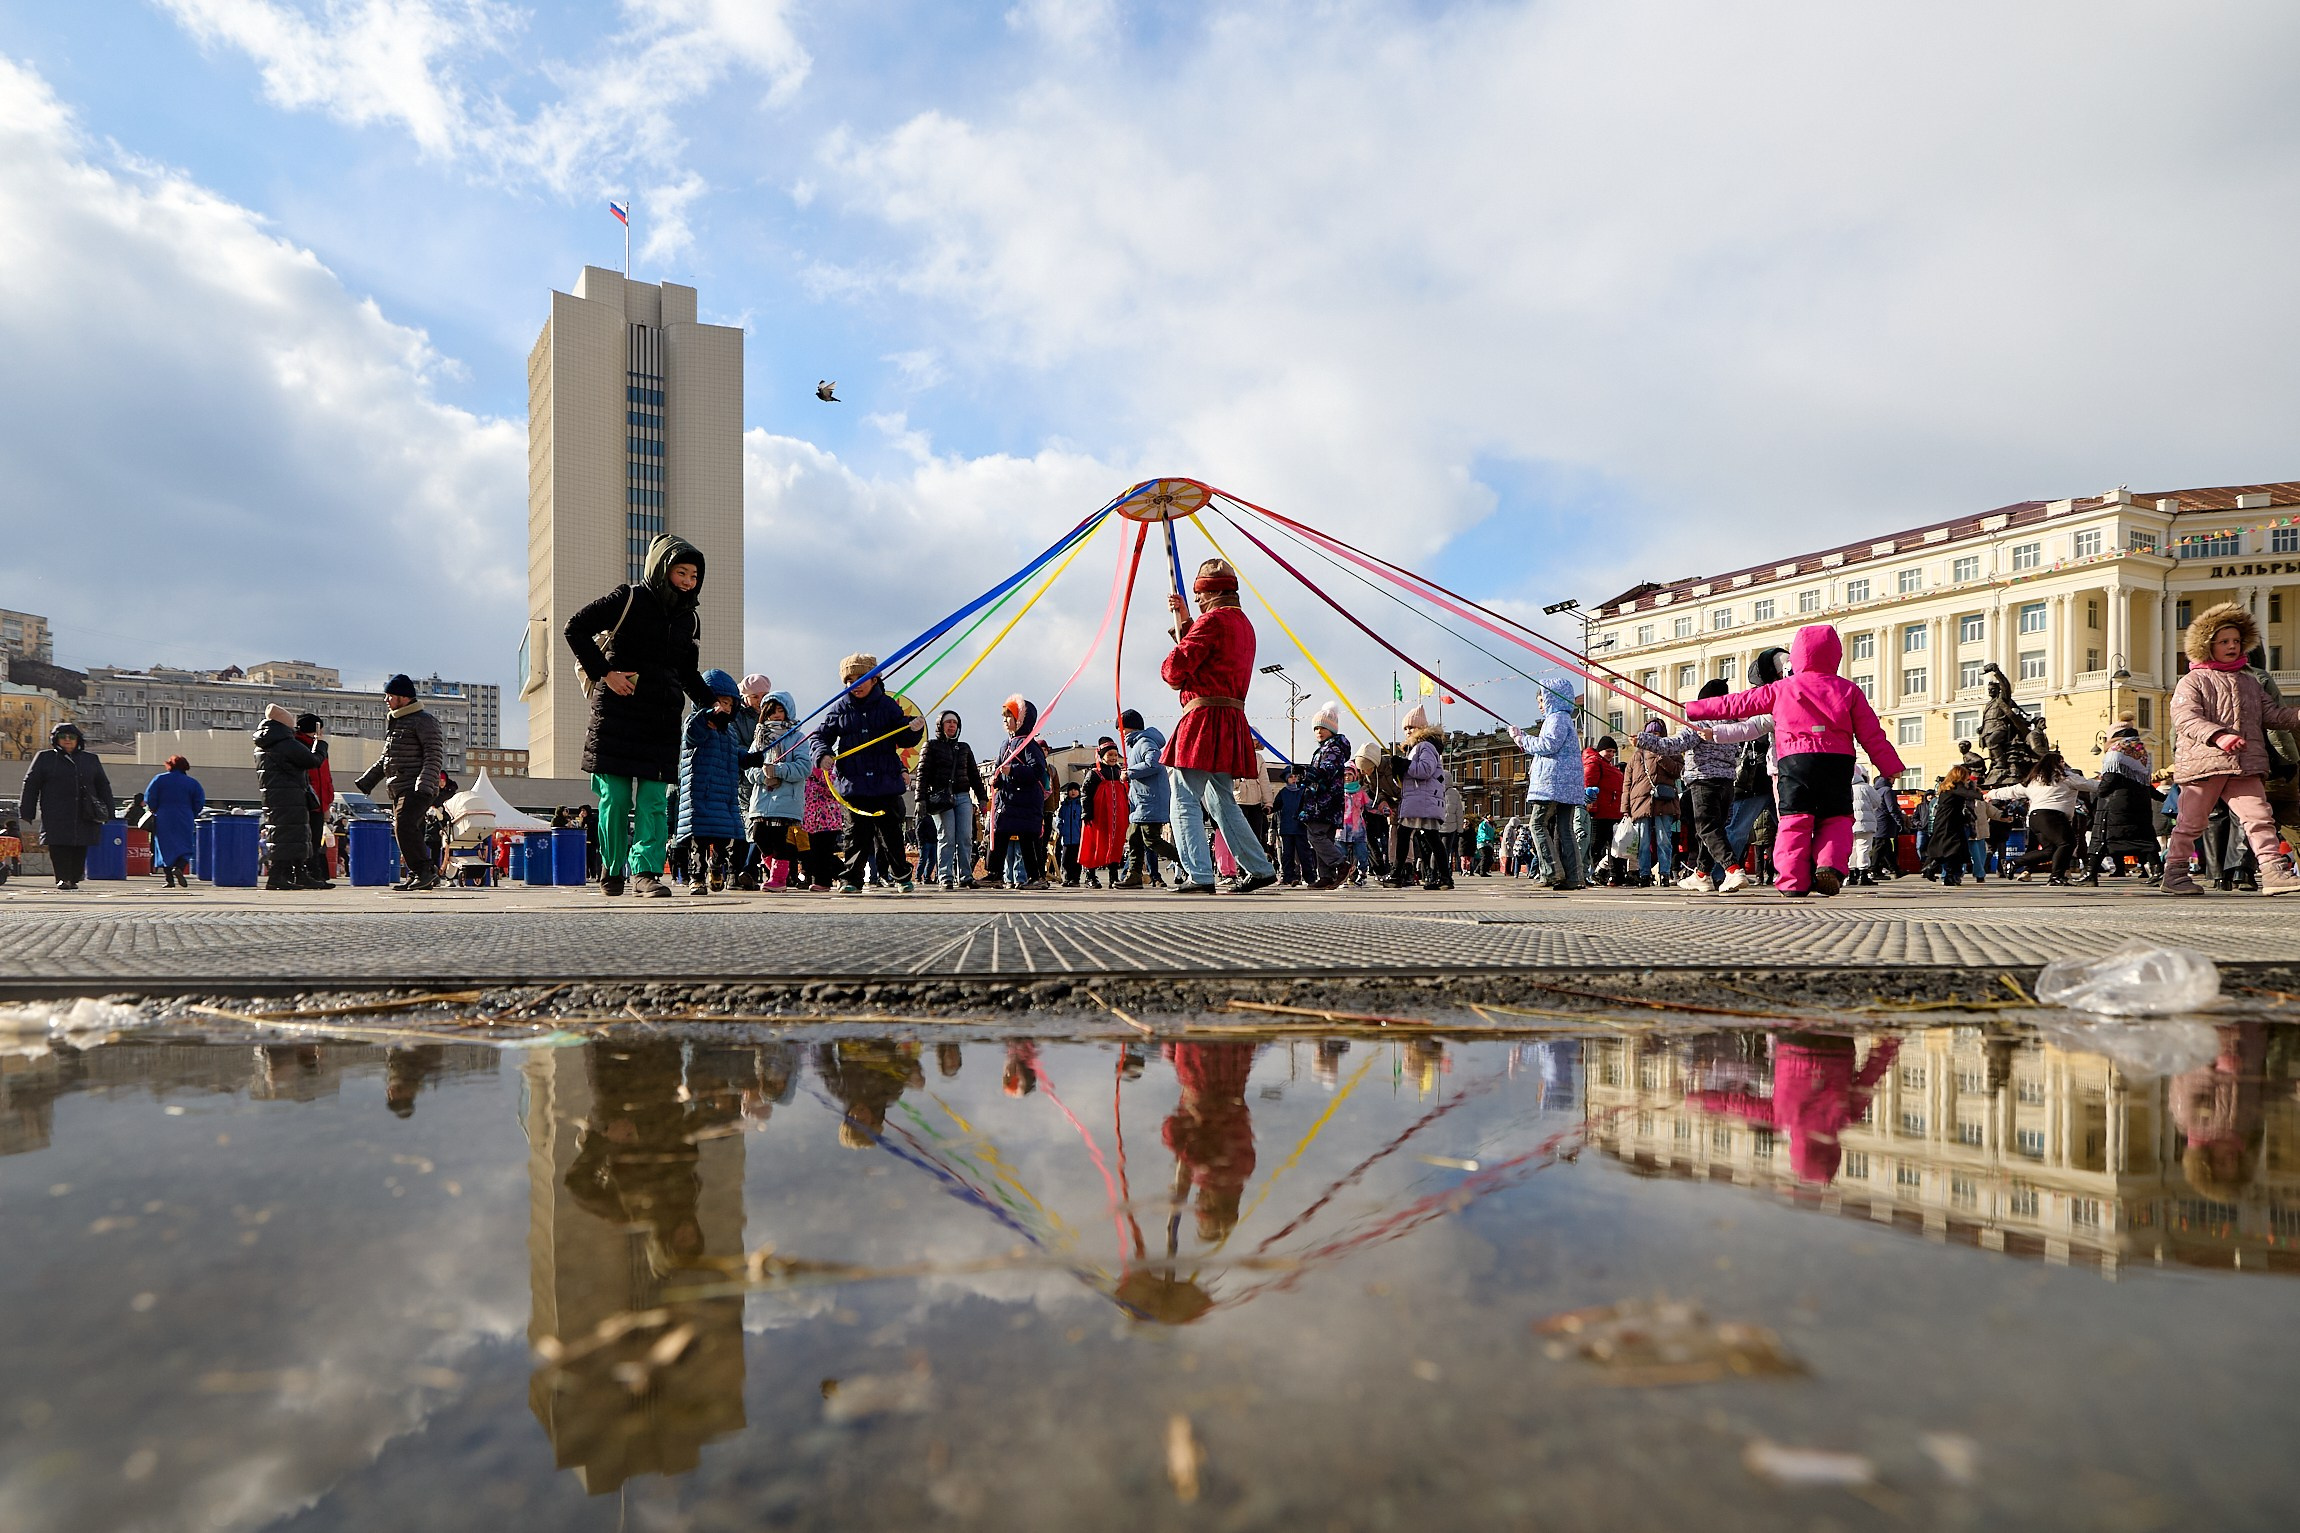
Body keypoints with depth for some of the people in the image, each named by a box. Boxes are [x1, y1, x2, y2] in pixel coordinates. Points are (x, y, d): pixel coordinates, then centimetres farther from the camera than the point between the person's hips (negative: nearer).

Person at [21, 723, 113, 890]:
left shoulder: (91, 759, 17)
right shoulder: (45, 758, 10)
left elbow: (103, 786, 20)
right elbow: (30, 785, 9)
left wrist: (108, 812, 13)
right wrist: (27, 813, 2)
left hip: (84, 815, 2)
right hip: (56, 816, -2)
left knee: (80, 848, 0)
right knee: (59, 847, -11)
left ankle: (74, 878, 8)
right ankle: (63, 878, -9)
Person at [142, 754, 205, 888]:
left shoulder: (159, 779, 2)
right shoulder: (192, 782, 4)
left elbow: (149, 798, -1)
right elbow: (199, 803, 2)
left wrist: (155, 811, 15)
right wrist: (191, 815, 16)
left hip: (163, 819, 0)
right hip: (185, 820, 0)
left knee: (166, 848, 5)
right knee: (184, 847, 5)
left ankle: (170, 880, 1)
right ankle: (179, 868, -23)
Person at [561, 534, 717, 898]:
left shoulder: (690, 618, 14)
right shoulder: (629, 599, -3)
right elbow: (576, 628, -3)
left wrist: (712, 703, 6)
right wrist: (604, 673, -10)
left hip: (662, 719, 4)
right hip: (617, 714, -4)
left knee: (654, 800, -5)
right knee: (615, 797, -1)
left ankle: (645, 872, -5)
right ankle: (612, 870, 14)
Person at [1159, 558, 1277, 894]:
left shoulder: (1214, 619, -10)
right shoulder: (1243, 623, 21)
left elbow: (1178, 664, -16)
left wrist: (1168, 673, 7)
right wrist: (1184, 620, 24)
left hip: (1204, 718, -10)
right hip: (1230, 723, 10)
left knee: (1185, 801, -8)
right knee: (1222, 802, 17)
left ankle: (1199, 876, -12)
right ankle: (1260, 869, 19)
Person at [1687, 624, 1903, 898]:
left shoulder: (1781, 689, 10)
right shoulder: (1848, 690, 12)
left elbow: (1738, 703, 14)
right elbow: (1871, 733, 11)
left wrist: (1696, 709, 22)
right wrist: (1889, 765, 18)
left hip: (1794, 761, -1)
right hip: (1838, 761, 1)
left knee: (1794, 820, 0)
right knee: (1836, 819, 10)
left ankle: (1792, 880, -8)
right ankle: (1830, 865, -14)